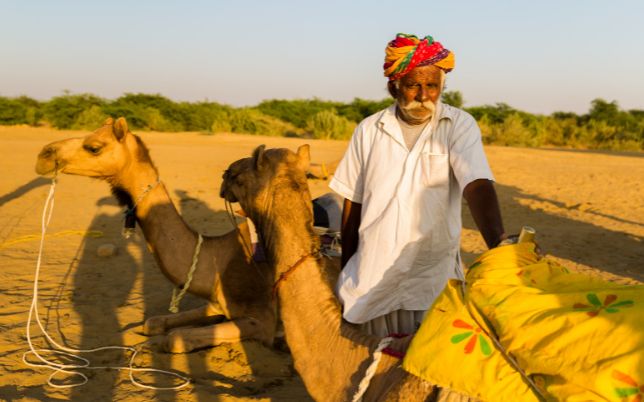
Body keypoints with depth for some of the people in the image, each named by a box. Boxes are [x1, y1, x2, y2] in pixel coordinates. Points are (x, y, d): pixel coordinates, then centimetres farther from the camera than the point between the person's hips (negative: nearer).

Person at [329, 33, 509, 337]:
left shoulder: (459, 126, -4)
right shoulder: (368, 131, 1)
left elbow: (478, 186, -19)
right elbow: (352, 204, 7)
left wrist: (498, 243, -37)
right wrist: (346, 273, 12)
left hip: (434, 278, -2)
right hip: (372, 277, 2)